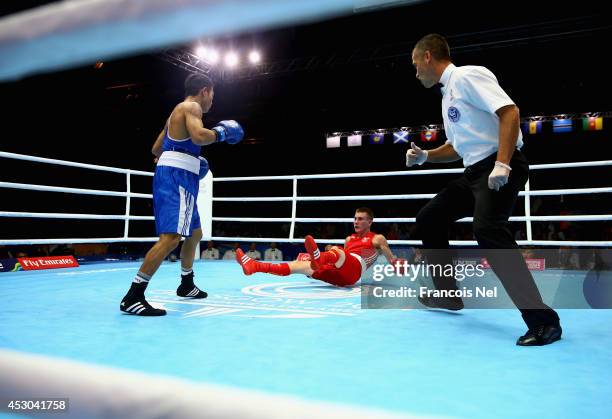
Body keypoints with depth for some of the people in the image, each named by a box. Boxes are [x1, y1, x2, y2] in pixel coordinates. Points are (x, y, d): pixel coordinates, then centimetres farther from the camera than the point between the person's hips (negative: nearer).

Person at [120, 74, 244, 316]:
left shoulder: (178, 111, 26)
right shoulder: (191, 106, -2)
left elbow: (156, 149, 29)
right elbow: (199, 136, -23)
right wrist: (221, 132, -5)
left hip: (175, 177, 11)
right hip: (176, 177, -11)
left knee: (195, 233, 21)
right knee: (171, 237, -20)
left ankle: (186, 285, 32)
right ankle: (133, 297, -21)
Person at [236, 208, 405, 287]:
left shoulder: (377, 239, 15)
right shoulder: (349, 239, 30)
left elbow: (393, 262, 18)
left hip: (353, 270, -6)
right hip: (340, 276, 6)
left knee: (336, 250, -35)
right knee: (298, 265, -11)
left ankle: (319, 258, -74)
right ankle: (254, 266, -22)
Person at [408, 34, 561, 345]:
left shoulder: (467, 75, -7)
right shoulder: (447, 94, 21)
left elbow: (509, 112, -19)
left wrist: (502, 165, -27)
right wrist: (424, 156, 13)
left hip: (501, 167, -10)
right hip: (475, 171, 10)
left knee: (487, 229, -30)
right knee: (428, 218, 13)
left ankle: (542, 320, -23)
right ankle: (447, 295, 23)